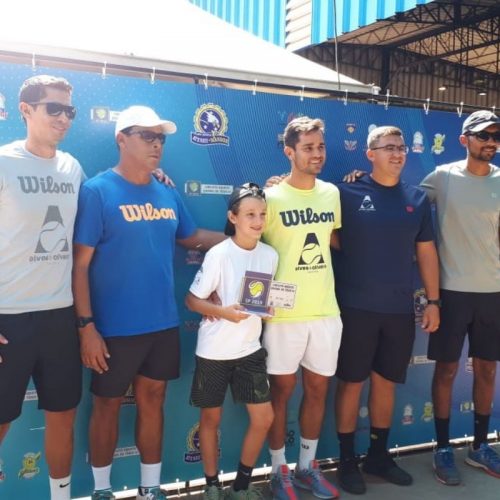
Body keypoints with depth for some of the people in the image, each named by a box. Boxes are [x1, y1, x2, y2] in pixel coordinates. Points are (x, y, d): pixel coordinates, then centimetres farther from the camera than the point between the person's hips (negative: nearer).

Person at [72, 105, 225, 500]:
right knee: (108, 405, 11)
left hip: (163, 323, 5)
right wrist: (86, 325, -16)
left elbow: (192, 237, 21)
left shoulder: (169, 195, 6)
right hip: (115, 327, -5)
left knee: (153, 400, 16)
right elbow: (80, 264, -13)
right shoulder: (97, 191, -11)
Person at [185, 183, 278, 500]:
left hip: (250, 349, 4)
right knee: (211, 418, 11)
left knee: (264, 418, 5)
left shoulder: (270, 255, -1)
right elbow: (192, 300, -11)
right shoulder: (219, 254, -15)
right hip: (214, 351, -4)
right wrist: (224, 311, -26)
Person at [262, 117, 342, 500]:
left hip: (326, 311, 5)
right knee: (282, 390, 8)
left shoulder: (332, 193, 6)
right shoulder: (271, 198, -9)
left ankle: (307, 465, 32)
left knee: (318, 389, 14)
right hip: (284, 313, -5)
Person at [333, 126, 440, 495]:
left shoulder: (417, 199, 6)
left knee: (386, 381, 14)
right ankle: (347, 459, 21)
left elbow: (426, 252, 9)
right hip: (357, 307, -3)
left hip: (401, 309, 4)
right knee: (352, 382, 6)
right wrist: (350, 250, -9)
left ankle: (379, 455, 31)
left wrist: (433, 301, 6)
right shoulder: (348, 193, -6)